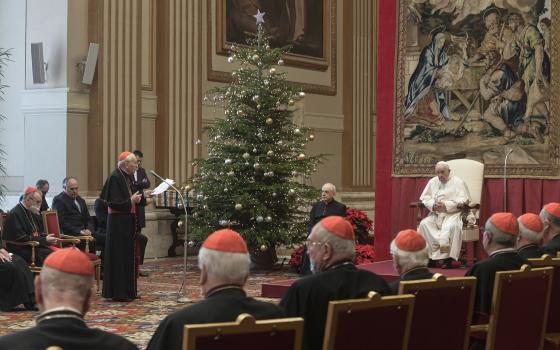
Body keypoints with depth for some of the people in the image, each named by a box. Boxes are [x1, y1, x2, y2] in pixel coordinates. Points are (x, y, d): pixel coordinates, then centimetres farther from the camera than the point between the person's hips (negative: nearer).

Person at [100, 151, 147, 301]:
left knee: (129, 255, 13)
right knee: (119, 256, -3)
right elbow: (113, 203, -21)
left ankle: (128, 290, 21)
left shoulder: (129, 177, 11)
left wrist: (142, 196, 3)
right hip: (118, 222, -9)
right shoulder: (114, 178, -16)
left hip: (129, 221, 9)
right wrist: (131, 200, -18)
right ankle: (117, 292, 4)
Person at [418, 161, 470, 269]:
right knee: (424, 224, -25)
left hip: (452, 214, -4)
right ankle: (429, 256, -24)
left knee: (451, 226, -36)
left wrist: (446, 205, -20)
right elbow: (424, 197, 12)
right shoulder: (432, 182, 17)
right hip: (435, 214, 4)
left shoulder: (458, 182, 3)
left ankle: (448, 258, -32)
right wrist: (433, 205, -10)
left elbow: (463, 200, -9)